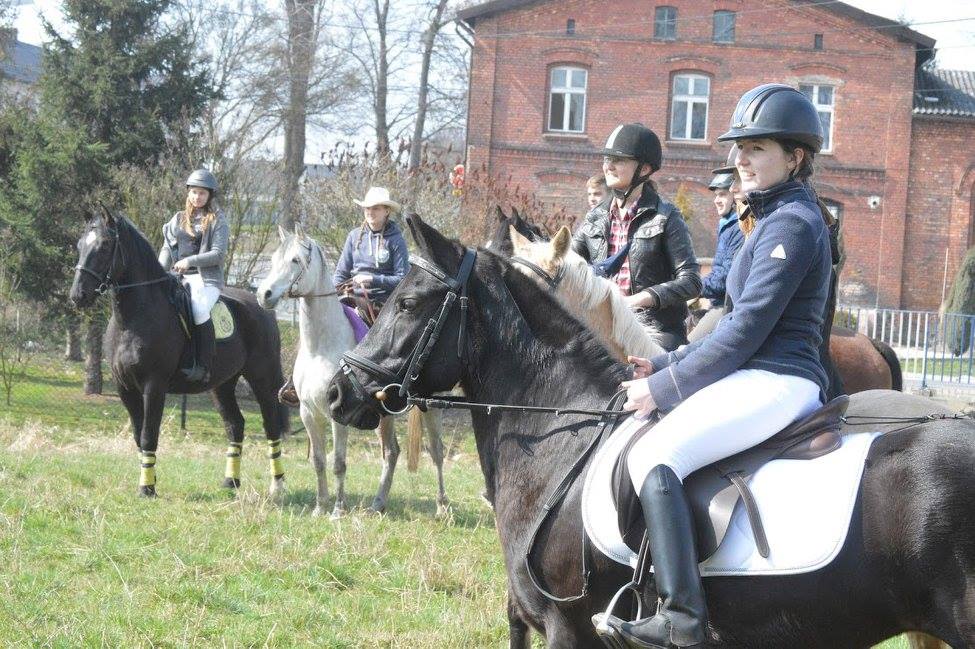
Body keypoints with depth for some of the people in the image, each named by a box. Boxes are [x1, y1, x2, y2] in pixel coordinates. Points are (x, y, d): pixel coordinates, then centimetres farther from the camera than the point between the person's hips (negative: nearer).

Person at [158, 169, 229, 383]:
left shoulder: (217, 221, 5)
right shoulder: (179, 219, 19)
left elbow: (218, 254, -5)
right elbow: (167, 248, 17)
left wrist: (190, 261, -16)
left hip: (207, 278, -5)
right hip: (178, 277, 5)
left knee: (199, 309, -34)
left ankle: (203, 367, -31)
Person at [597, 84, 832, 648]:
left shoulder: (790, 224, -12)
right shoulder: (780, 218, 21)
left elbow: (745, 330, -17)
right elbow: (741, 323, 23)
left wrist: (664, 387, -13)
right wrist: (666, 367, 13)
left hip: (775, 382, -11)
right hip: (768, 379, 11)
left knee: (654, 456, -25)